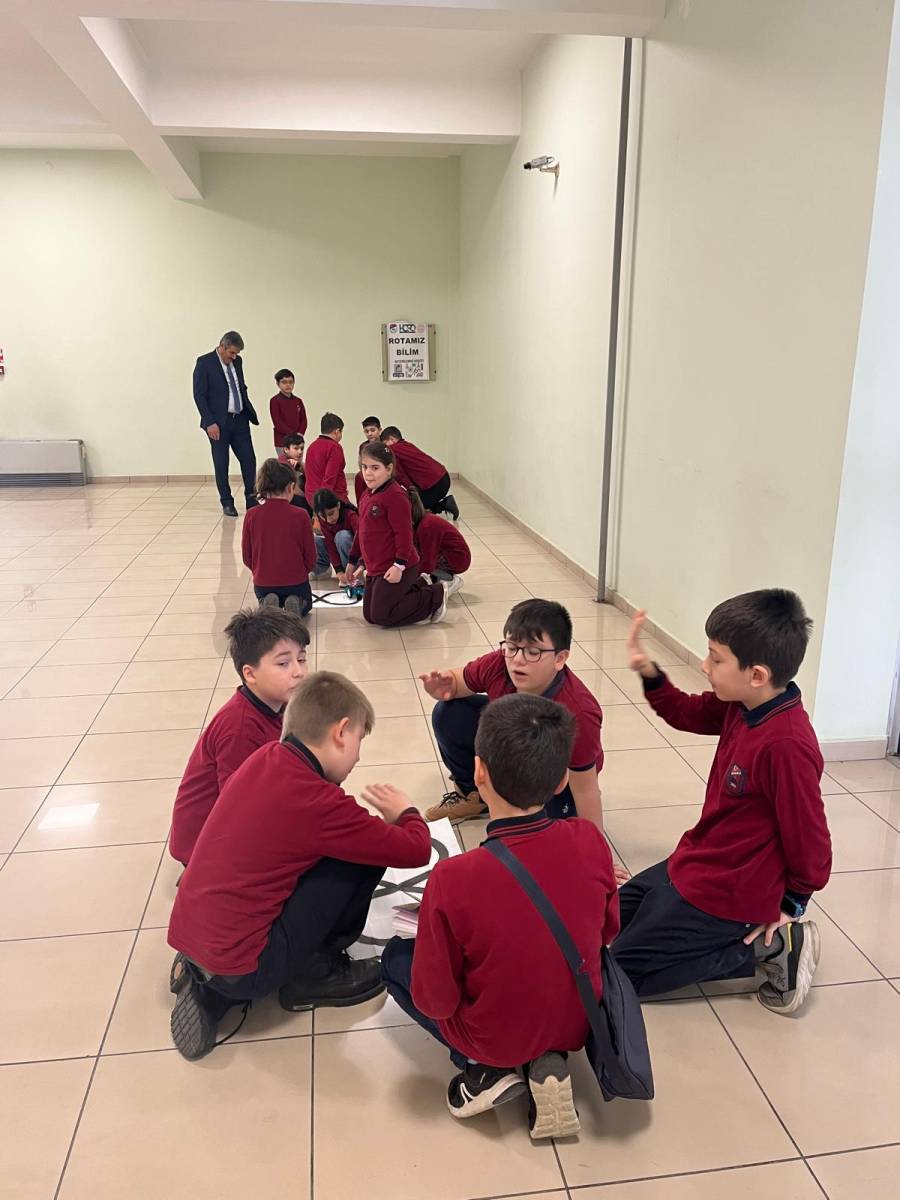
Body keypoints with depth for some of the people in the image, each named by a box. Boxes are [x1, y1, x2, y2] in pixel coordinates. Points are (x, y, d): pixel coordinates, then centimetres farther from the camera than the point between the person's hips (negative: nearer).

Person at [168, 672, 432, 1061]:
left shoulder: (265, 757, 2)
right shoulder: (318, 802, -20)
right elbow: (416, 850, -11)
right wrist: (405, 813, 9)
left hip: (186, 937, 8)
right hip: (239, 969, -8)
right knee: (369, 853, -7)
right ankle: (314, 973, 13)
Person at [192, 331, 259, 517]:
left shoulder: (237, 361, 9)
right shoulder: (204, 362, -8)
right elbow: (199, 395, -10)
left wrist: (249, 412, 9)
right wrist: (210, 422, -16)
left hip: (240, 420, 5)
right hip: (218, 423, -5)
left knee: (248, 459, 2)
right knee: (221, 464, 4)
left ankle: (251, 499, 13)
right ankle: (227, 502, 13)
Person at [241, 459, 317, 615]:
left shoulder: (251, 516, -10)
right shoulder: (300, 516, -15)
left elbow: (246, 557, -1)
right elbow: (310, 557, -7)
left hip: (262, 583, 2)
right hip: (296, 582, -2)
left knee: (264, 598, 37)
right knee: (305, 604, 32)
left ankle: (267, 605, 1)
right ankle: (296, 604, -4)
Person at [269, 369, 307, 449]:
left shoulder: (298, 401, 12)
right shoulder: (275, 401, -2)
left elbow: (304, 420, 10)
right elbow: (277, 423, -9)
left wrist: (300, 434, -9)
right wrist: (292, 435, -15)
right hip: (282, 441, -4)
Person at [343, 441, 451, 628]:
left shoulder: (395, 495, -18)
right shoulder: (368, 494, 11)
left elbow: (403, 533, -21)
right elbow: (361, 531, 20)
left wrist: (399, 565, -23)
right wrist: (352, 561, 22)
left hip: (393, 569, -9)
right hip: (375, 568, 9)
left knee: (381, 616, -9)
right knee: (369, 615, 14)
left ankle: (436, 596, 6)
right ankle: (417, 586, 26)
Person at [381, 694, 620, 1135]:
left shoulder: (453, 879, -32)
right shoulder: (590, 841, -21)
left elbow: (435, 1002, -20)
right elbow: (608, 931, -1)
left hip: (494, 1038, -3)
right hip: (579, 1025, 4)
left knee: (396, 957, 18)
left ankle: (487, 1070, 5)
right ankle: (546, 1062, 9)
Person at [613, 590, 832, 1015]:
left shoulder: (787, 746, -33)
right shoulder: (741, 704, -9)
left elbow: (810, 843, -23)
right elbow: (688, 714, 10)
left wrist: (792, 906, -6)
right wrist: (647, 672, -8)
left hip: (721, 896, -9)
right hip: (691, 864, 9)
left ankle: (766, 947, 1)